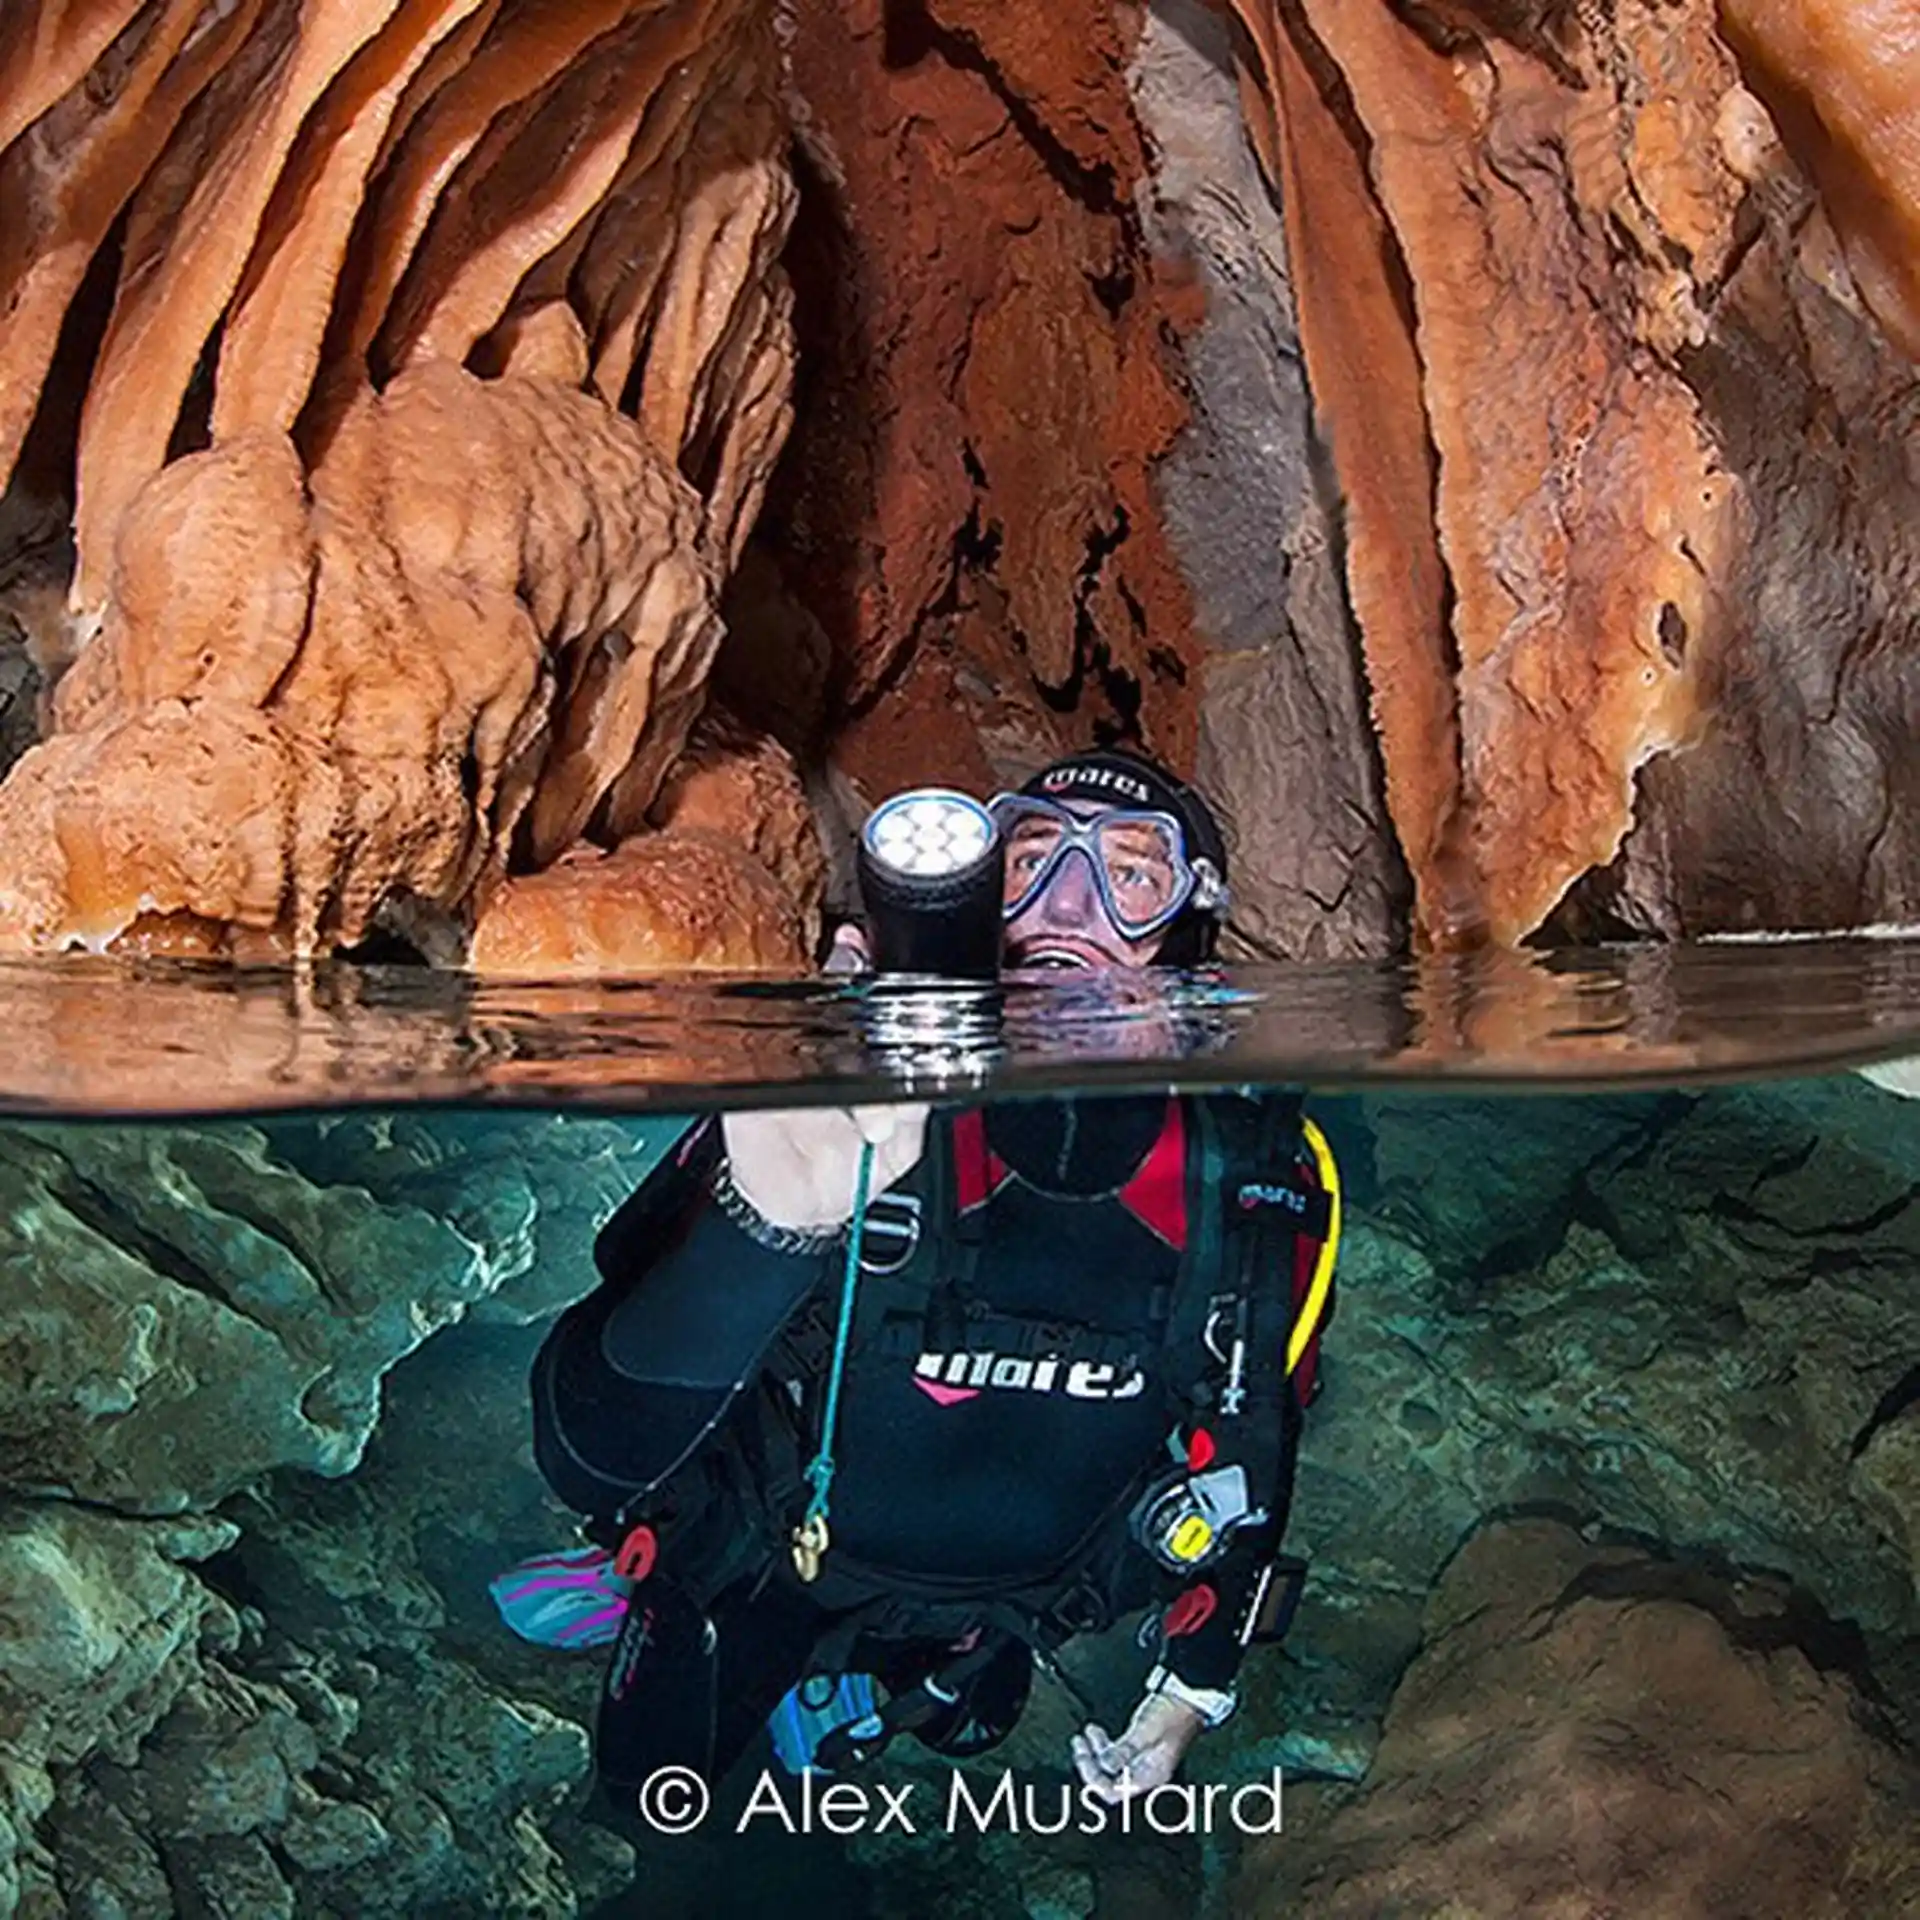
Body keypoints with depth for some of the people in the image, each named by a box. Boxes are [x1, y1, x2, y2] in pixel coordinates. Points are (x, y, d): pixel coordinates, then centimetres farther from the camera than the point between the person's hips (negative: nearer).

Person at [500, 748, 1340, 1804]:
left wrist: (1189, 1689, 1)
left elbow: (1252, 1436, -6)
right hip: (759, 1555, -2)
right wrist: (762, 1223, -61)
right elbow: (590, 1459, -44)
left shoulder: (1261, 1180, -27)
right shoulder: (828, 1110, -37)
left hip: (996, 1609, 3)